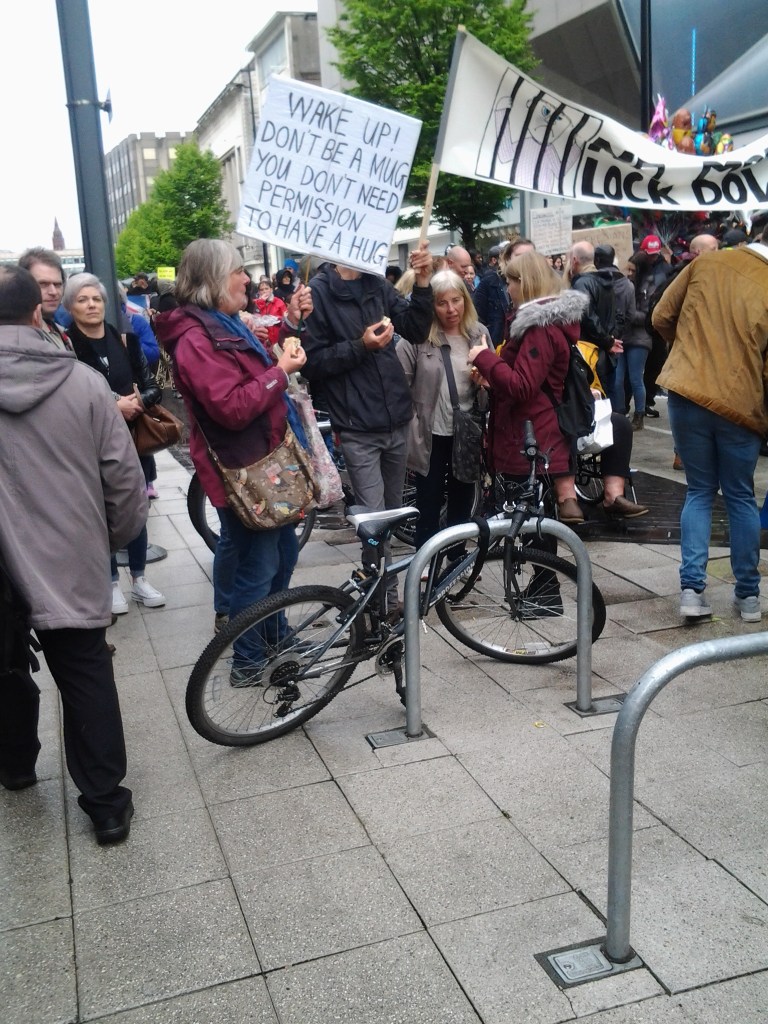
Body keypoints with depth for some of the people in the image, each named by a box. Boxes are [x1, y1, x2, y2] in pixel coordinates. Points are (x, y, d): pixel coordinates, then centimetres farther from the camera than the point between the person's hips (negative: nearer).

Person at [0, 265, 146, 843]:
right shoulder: (83, 382, -9)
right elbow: (125, 474, -6)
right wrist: (118, 535, 10)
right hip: (71, 558, 0)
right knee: (86, 676, 9)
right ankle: (107, 804, 14)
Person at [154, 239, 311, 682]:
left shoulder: (226, 324, 11)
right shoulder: (196, 339, -21)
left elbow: (258, 372, 20)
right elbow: (233, 408, -28)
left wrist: (292, 322, 10)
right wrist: (282, 371, -21)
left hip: (266, 461, 10)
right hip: (243, 470, -10)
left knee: (283, 555, 21)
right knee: (258, 569, 1)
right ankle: (248, 661, 17)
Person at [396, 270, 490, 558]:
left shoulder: (479, 334, 1)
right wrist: (412, 423, -12)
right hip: (430, 434, -3)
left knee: (462, 500, 17)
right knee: (429, 503, 9)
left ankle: (458, 556, 34)